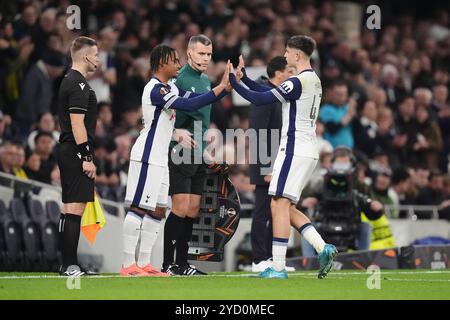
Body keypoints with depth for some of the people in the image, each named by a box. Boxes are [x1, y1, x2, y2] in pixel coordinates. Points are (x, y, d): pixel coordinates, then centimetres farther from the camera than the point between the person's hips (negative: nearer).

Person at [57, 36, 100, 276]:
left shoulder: (70, 81, 19)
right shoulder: (78, 84, -13)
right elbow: (77, 124, -19)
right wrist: (86, 158, -19)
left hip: (69, 154, 11)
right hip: (77, 154, -11)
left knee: (69, 209, 11)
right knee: (74, 208, -11)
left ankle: (68, 264, 14)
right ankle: (69, 265, -14)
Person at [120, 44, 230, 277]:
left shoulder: (171, 89, 16)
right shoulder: (156, 89, -16)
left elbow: (198, 99, 16)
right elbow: (189, 105, -24)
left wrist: (226, 87, 3)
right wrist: (220, 88, -19)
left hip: (160, 159, 10)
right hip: (147, 157, -10)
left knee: (157, 211, 9)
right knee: (139, 208, -9)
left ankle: (144, 264, 12)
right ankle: (128, 265, -9)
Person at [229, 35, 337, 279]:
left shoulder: (298, 82, -15)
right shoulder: (314, 81, 15)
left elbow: (261, 99, -17)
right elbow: (269, 92, 20)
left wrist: (233, 81, -10)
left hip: (294, 149, -9)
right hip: (308, 151, 9)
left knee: (280, 204, -8)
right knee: (286, 207, 13)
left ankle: (278, 267, -11)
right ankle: (322, 247, 2)